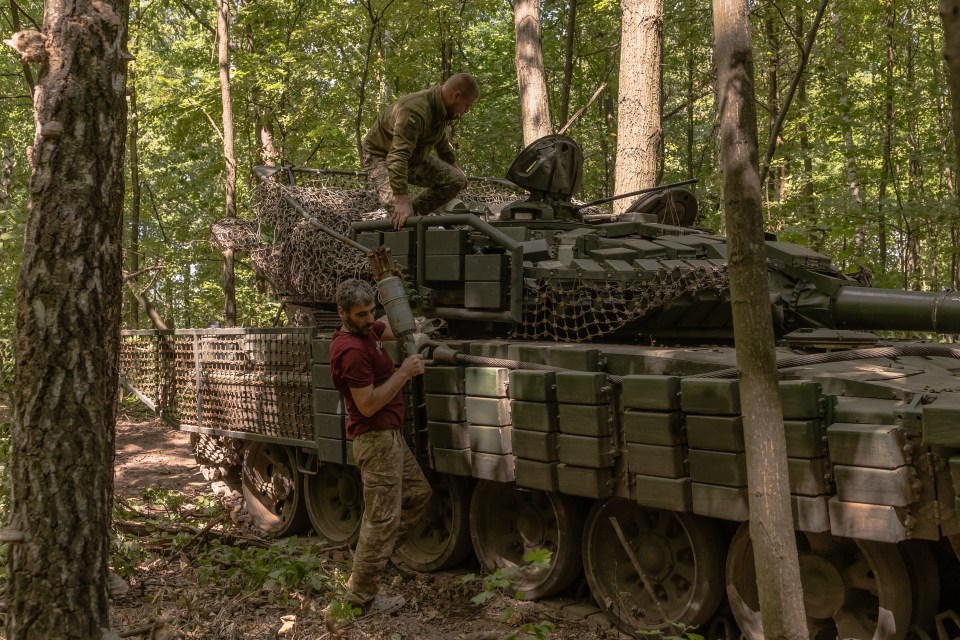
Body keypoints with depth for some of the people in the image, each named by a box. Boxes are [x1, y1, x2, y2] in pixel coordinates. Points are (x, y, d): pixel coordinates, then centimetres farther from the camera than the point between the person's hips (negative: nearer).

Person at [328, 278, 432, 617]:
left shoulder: (366, 331, 7)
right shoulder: (352, 350, -23)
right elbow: (367, 405, -24)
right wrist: (403, 373, -20)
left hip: (389, 435, 10)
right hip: (375, 439, -10)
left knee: (418, 492, 21)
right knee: (382, 518, -2)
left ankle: (373, 550, 27)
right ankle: (361, 595, 9)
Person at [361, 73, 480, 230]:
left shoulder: (443, 109, -5)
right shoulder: (415, 111, -36)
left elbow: (442, 140, 18)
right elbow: (397, 157, -44)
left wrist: (454, 166, 26)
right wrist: (402, 200, -50)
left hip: (414, 156, 9)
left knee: (456, 180, -5)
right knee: (401, 213, -32)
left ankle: (415, 212, 0)